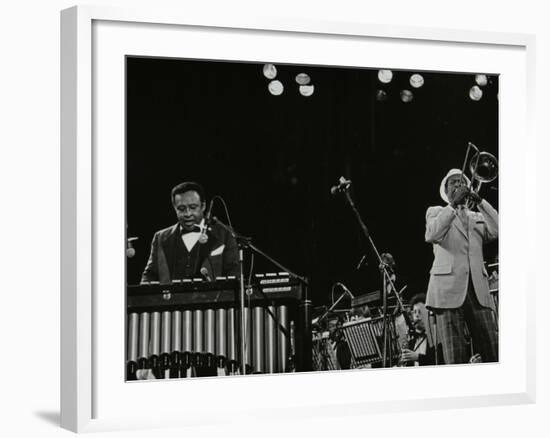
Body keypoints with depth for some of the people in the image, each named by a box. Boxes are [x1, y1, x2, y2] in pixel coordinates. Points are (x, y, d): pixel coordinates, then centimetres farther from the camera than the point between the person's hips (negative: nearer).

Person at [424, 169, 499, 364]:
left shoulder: (477, 217, 24)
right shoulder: (436, 212, 15)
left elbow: (496, 231, 4)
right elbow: (431, 235, -8)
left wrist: (479, 201, -2)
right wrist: (453, 205, -12)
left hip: (478, 289, 4)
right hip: (448, 288, -3)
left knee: (492, 351, -7)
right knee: (455, 355, -12)